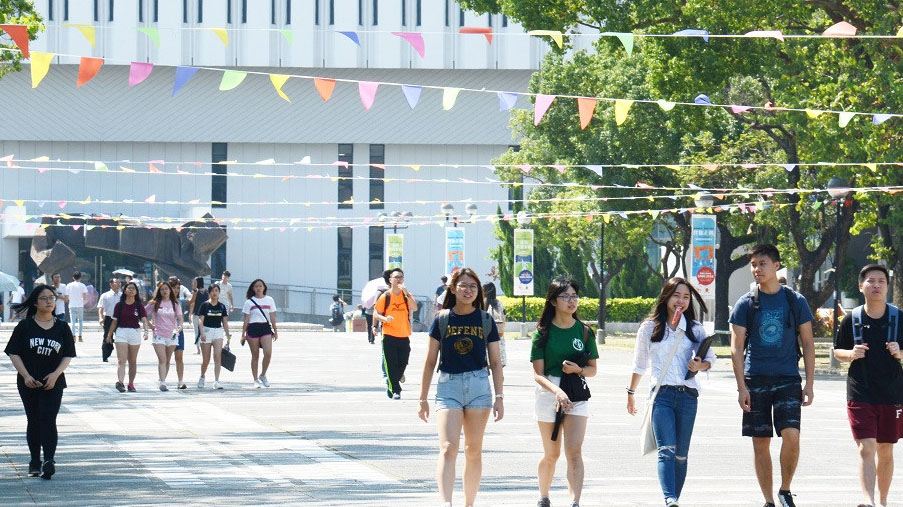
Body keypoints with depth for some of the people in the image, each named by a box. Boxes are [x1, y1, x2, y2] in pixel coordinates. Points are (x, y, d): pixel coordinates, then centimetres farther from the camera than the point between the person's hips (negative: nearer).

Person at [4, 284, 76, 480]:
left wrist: (56, 374, -12)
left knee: (48, 420, -12)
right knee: (34, 421, 9)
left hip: (53, 383, -1)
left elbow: (67, 356, 4)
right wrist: (26, 376, -12)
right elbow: (13, 353, -1)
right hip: (29, 383, 1)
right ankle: (35, 462, 18)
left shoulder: (62, 328, 5)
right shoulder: (25, 326, 1)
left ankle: (49, 461, -22)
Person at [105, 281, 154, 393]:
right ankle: (120, 382, -27)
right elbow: (115, 321, 8)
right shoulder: (119, 305, 3)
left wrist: (146, 330, -25)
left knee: (132, 361, 8)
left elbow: (144, 320, -8)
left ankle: (131, 384, 17)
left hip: (134, 333, 1)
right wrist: (109, 335, 8)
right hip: (121, 332, -1)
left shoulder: (139, 306, 3)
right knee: (122, 360, -13)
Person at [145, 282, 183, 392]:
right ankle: (162, 383, -19)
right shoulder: (154, 303, 3)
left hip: (172, 335, 2)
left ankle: (161, 381, 21)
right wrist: (150, 326, 2)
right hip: (158, 335, -2)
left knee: (167, 361, 9)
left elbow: (179, 317, -1)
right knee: (162, 359, -14)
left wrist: (179, 326, -21)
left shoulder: (175, 304, 7)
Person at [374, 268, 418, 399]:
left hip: (404, 337, 2)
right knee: (391, 365, -6)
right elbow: (376, 314, 2)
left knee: (402, 365, 4)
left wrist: (407, 293, -21)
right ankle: (395, 391, 1)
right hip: (389, 337, -2)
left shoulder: (407, 295, 5)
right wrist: (385, 318, -19)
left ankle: (390, 384, 26)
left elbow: (414, 308, -12)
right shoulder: (385, 297, 0)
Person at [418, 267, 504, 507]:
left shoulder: (486, 321, 5)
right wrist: (423, 399, 7)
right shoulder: (442, 319, 2)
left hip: (479, 386, 2)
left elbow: (495, 362, 8)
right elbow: (430, 362, 7)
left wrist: (499, 397, 2)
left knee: (474, 451, 8)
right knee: (448, 448, -16)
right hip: (448, 385, -2)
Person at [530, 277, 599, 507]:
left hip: (577, 396, 1)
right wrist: (557, 391, -25)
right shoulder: (543, 332, -2)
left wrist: (578, 370, -13)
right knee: (552, 454, 8)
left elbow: (593, 369, 10)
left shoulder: (584, 331, 4)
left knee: (574, 452, -14)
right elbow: (538, 374, -7)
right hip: (548, 393, -1)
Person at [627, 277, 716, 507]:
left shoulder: (695, 329, 11)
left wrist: (700, 365, -9)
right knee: (666, 451, -17)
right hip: (662, 394, -2)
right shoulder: (649, 328, 9)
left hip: (688, 395, 2)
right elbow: (639, 364, 19)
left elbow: (710, 358, 14)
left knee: (681, 455, 6)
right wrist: (631, 393, 24)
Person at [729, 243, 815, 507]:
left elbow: (808, 344, 8)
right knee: (761, 443, 3)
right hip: (755, 381, 1)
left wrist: (809, 384, 2)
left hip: (788, 379, -1)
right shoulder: (746, 303, 3)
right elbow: (736, 347, 2)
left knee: (791, 436, -15)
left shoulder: (795, 301, 4)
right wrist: (741, 387, -6)